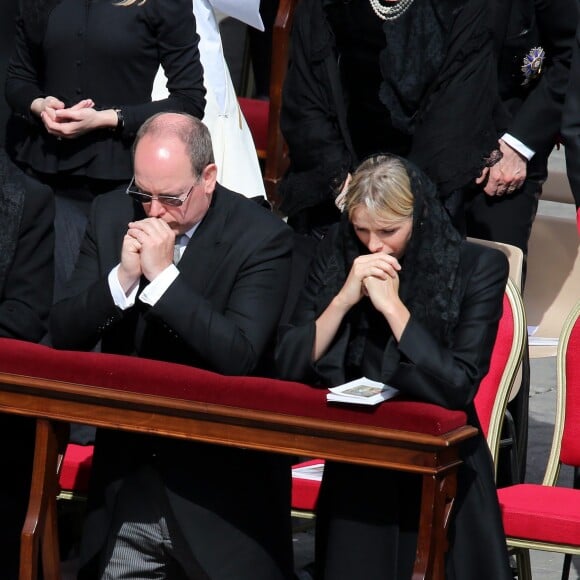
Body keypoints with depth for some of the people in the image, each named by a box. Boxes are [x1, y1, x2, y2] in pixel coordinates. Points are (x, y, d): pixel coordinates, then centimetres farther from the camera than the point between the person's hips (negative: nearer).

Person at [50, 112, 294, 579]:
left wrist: (163, 275, -24)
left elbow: (240, 356, -23)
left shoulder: (262, 236, -12)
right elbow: (63, 334, -1)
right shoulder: (112, 216, 2)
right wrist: (123, 277, -17)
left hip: (220, 485, -4)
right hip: (125, 475, 4)